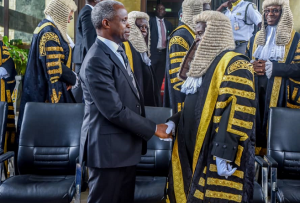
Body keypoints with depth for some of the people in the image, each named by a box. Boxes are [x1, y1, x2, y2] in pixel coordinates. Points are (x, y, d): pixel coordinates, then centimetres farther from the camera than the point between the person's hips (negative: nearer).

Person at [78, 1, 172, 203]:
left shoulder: (118, 51, 12)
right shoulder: (97, 60, -20)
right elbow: (114, 111, -23)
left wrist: (147, 129, 11)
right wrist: (153, 129, -13)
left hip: (126, 146, 9)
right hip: (109, 148, -9)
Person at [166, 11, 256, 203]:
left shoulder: (235, 64, -12)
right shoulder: (204, 62, 17)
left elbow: (238, 112, -21)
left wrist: (224, 154, -25)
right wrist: (174, 121, 7)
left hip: (216, 152, -9)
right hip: (194, 149, 9)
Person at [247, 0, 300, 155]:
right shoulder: (256, 38, 18)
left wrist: (270, 67, -17)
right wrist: (253, 66, -5)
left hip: (279, 94, -3)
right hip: (256, 91, 4)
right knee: (255, 126, -1)